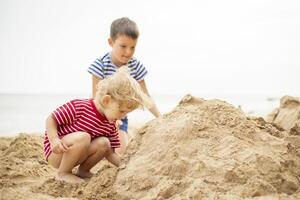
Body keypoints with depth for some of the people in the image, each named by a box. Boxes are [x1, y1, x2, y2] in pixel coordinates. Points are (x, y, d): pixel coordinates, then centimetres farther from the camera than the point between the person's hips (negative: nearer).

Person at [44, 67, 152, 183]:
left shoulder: (111, 125, -2)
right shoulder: (78, 107, -23)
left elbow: (110, 152, 4)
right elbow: (51, 119, -16)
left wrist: (122, 166, -13)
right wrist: (54, 140, -32)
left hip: (76, 154, 6)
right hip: (56, 153, -6)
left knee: (104, 144, -17)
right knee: (83, 137, -33)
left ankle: (82, 171, 3)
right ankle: (63, 173, -15)